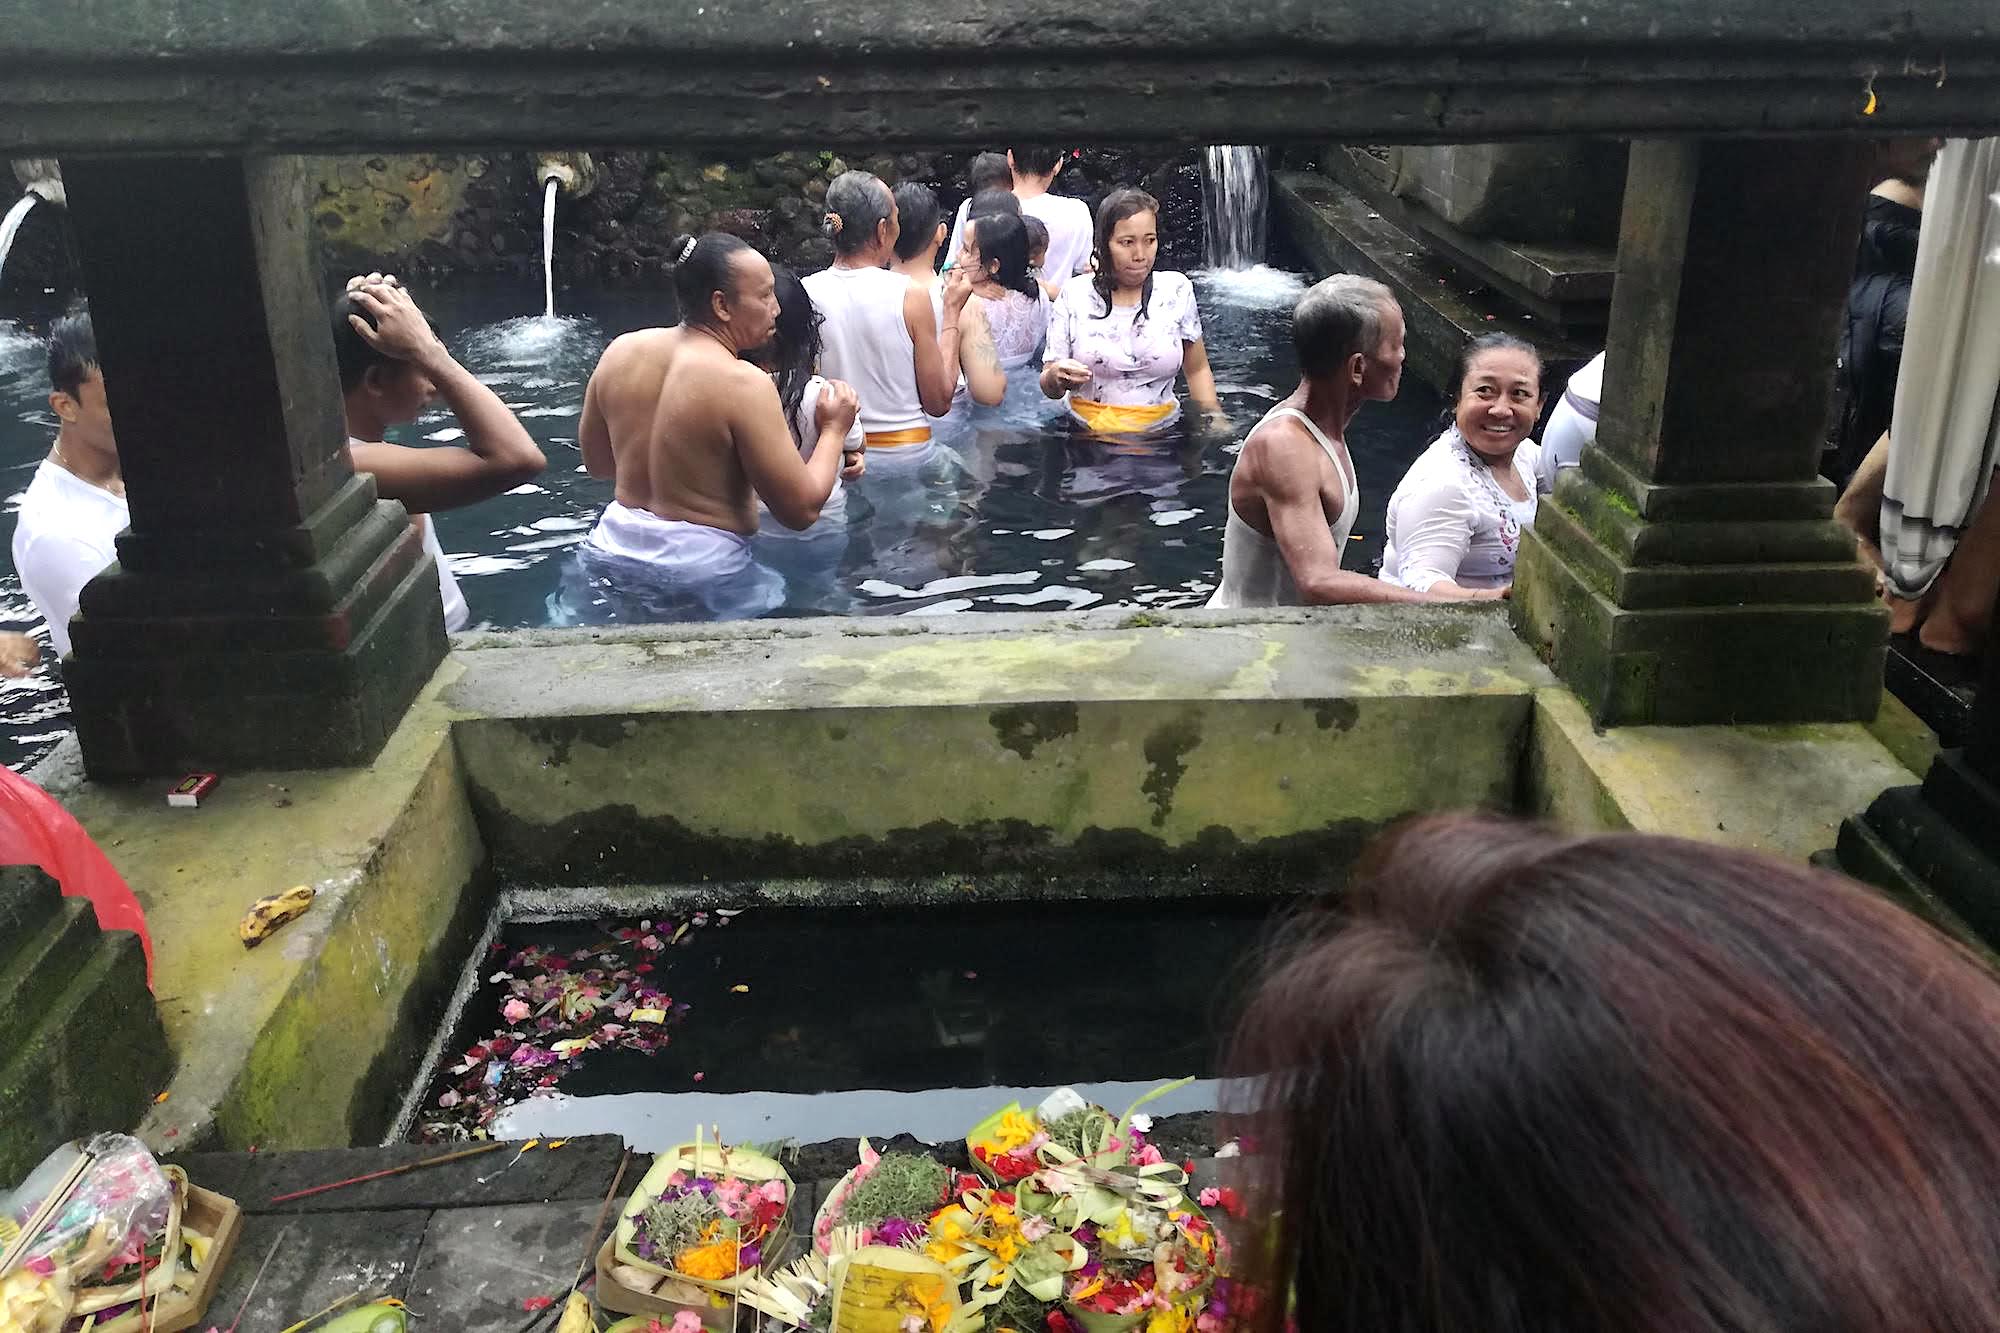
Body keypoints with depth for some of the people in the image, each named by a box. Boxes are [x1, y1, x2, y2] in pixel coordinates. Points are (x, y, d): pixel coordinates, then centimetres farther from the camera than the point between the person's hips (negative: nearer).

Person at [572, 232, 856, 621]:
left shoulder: (621, 351, 1)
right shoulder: (744, 384, -19)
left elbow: (596, 462, 15)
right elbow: (801, 510, -15)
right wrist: (833, 431, 0)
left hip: (613, 548, 7)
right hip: (702, 569, -7)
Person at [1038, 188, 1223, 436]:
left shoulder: (1176, 291, 4)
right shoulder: (1074, 297, 1)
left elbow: (1197, 370, 16)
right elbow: (1048, 387, 4)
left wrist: (1216, 419, 2)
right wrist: (1056, 378, -18)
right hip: (1085, 432, -1)